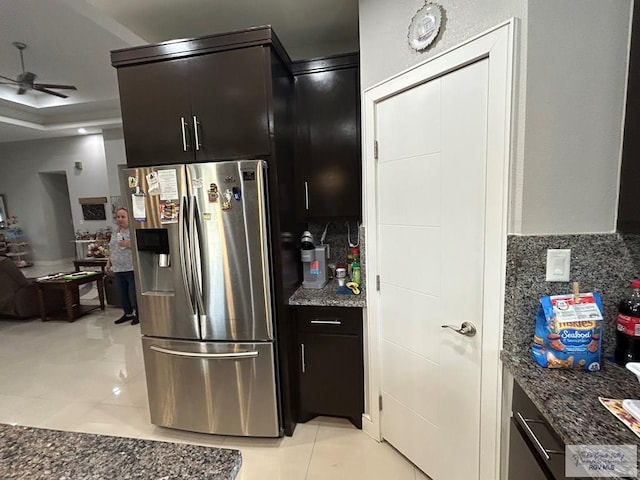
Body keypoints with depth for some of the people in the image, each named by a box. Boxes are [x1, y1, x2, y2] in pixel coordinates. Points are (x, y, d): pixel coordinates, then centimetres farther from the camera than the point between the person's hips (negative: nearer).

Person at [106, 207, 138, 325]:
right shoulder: (115, 233, 15)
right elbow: (111, 250, 23)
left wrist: (129, 245, -24)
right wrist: (109, 263, 18)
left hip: (131, 268, -7)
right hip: (118, 269, 8)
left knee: (134, 293, 1)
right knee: (122, 293, 14)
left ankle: (138, 314, 18)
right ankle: (128, 314, 30)